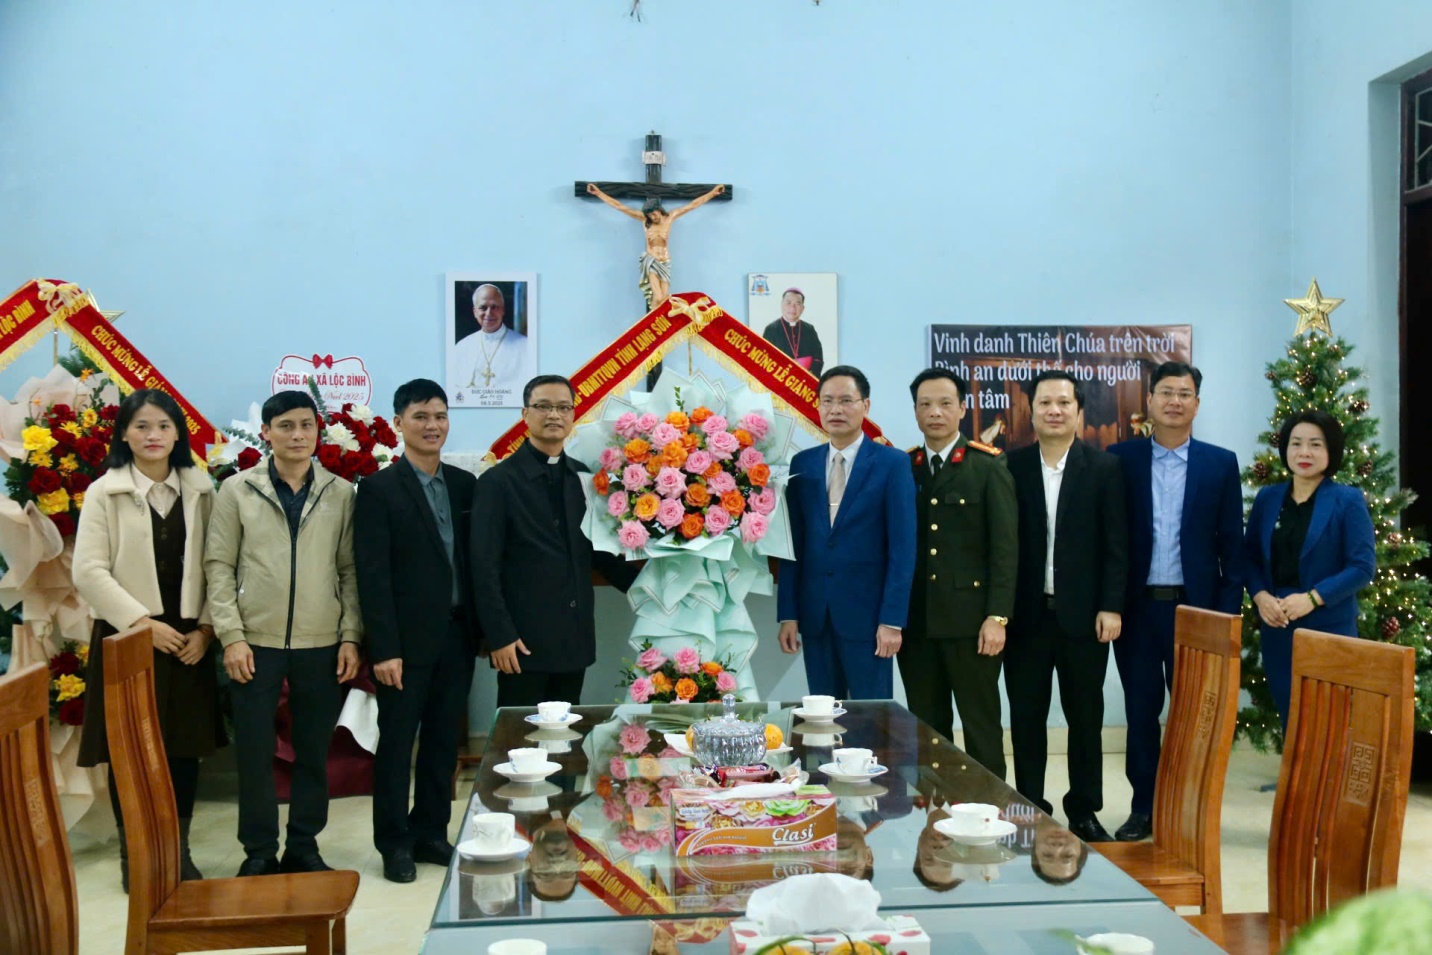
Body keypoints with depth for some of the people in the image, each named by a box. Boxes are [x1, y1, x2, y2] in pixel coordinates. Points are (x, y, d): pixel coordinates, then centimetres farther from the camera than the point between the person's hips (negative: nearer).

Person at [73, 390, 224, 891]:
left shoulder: (200, 491, 6)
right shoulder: (103, 492, -1)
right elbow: (89, 572, -7)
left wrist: (205, 628, -6)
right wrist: (144, 623, -13)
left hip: (188, 639, 2)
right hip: (127, 637, -2)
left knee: (185, 747, 6)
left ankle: (179, 850, 20)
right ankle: (132, 854, 18)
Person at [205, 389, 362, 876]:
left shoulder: (342, 494, 3)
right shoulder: (236, 490, 1)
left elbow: (350, 571, 5)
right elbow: (219, 566, 0)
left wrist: (350, 637, -1)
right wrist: (232, 636, -7)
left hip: (322, 645, 1)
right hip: (256, 643, -1)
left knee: (314, 750, 9)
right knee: (254, 751, 5)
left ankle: (304, 846, 23)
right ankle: (259, 852, 20)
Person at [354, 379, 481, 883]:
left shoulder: (465, 484, 8)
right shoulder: (379, 488, -7)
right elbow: (373, 575, -11)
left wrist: (482, 629, 4)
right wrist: (384, 649, -15)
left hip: (457, 634, 5)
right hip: (407, 639, -5)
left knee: (443, 740, 13)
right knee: (397, 742, 6)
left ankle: (431, 832, 26)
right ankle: (395, 842, 18)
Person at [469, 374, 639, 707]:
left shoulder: (583, 477, 11)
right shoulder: (499, 481, -4)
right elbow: (484, 568, -7)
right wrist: (499, 636, -12)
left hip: (575, 639, 5)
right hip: (524, 640, -5)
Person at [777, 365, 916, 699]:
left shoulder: (892, 463, -4)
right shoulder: (802, 464, 7)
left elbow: (902, 547, -7)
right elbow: (793, 544, 7)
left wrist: (892, 620, -12)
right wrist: (788, 614, 2)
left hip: (867, 613, -3)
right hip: (814, 614, 4)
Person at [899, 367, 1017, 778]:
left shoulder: (989, 467, -1)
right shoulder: (902, 467, 9)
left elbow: (1005, 546, -5)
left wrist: (997, 617, -12)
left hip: (970, 620, -3)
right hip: (916, 621, 4)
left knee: (981, 725, 4)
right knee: (926, 726, 10)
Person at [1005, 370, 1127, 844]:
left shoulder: (1104, 467, 1)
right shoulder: (1011, 467, 1)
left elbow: (1115, 544, -1)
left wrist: (1110, 607, -7)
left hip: (1083, 614, 0)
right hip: (1026, 612, 0)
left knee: (1086, 716, 10)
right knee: (1026, 716, 7)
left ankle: (1084, 811, 22)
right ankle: (1029, 809, 18)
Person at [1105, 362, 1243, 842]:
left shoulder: (1221, 463, 3)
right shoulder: (1121, 458, 2)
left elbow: (1232, 543, 3)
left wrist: (1227, 608, -4)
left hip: (1195, 605, 0)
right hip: (1137, 606, 0)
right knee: (1140, 711, 8)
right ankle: (1144, 808, 20)